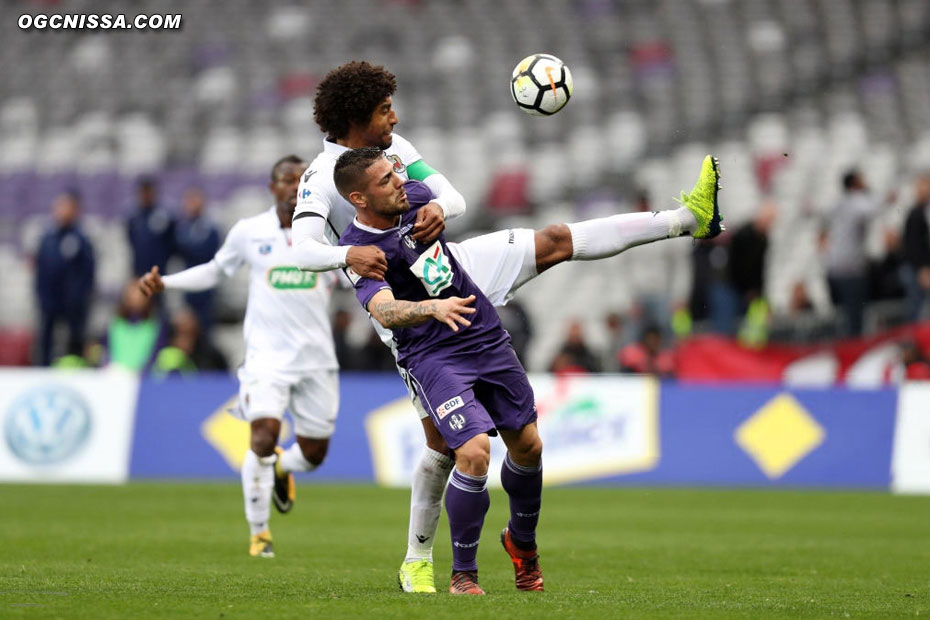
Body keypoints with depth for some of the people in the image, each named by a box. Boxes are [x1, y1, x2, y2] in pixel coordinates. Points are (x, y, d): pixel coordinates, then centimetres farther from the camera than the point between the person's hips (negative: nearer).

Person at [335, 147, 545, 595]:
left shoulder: (416, 197, -2)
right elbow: (384, 311, -37)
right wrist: (434, 308, -50)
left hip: (488, 337, 6)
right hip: (433, 356, -6)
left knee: (527, 445, 9)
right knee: (474, 451, -23)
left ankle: (522, 540, 37)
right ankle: (463, 573, -6)